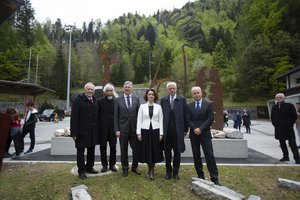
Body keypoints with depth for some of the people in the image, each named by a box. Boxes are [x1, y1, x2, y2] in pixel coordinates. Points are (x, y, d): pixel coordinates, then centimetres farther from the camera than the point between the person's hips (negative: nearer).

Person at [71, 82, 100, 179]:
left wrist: (97, 130, 5)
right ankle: (81, 171, 20)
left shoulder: (95, 101, 8)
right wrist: (74, 132, -16)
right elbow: (74, 117, -13)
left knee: (91, 150, 17)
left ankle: (89, 167, 33)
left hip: (93, 131, 6)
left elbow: (96, 116, 8)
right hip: (82, 131, -6)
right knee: (81, 151, 7)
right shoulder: (78, 99, -9)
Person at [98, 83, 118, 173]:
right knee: (103, 147, 7)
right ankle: (104, 165, 21)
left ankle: (112, 164, 23)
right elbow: (97, 115, 1)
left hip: (113, 128, 1)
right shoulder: (100, 102, 1)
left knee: (113, 147, 8)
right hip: (103, 128, 0)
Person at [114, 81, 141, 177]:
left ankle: (135, 167, 29)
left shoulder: (136, 99, 4)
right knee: (124, 150, 10)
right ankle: (125, 168, 26)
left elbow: (139, 114, 3)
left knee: (136, 149, 9)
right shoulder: (118, 100, 0)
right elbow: (116, 116, -1)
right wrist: (117, 129, -7)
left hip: (134, 128, 2)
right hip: (123, 128, -1)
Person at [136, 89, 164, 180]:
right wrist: (138, 133, -5)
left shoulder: (158, 107, 3)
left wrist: (161, 133, -3)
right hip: (145, 130, 0)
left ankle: (152, 171, 22)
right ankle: (149, 169, 30)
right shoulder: (142, 106, 2)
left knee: (155, 151, 5)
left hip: (155, 130, 0)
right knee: (146, 151, 7)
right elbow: (139, 120, 1)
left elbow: (160, 120, 3)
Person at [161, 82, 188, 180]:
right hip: (166, 130, 1)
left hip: (178, 130, -1)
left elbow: (185, 115, 2)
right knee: (167, 152, 10)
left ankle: (175, 172, 24)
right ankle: (168, 172, 25)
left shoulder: (182, 99, 3)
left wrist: (185, 129, -1)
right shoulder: (163, 100, 5)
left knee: (177, 152, 8)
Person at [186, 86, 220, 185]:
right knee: (196, 156, 8)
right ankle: (200, 176, 19)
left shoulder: (208, 104, 2)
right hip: (193, 134, 3)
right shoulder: (189, 106, 8)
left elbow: (210, 119, -6)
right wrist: (195, 129, -13)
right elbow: (188, 120, 2)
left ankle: (214, 178, 2)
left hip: (205, 134, -2)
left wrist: (201, 129, -14)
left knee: (209, 155, -4)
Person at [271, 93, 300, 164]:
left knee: (292, 143, -4)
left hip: (288, 128, -5)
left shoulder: (289, 105, -4)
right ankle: (286, 156, 24)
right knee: (282, 143, 12)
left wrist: (290, 124, -6)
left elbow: (294, 116, -2)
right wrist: (275, 124, 7)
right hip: (278, 129, 5)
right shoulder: (274, 107, 9)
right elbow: (272, 117, 18)